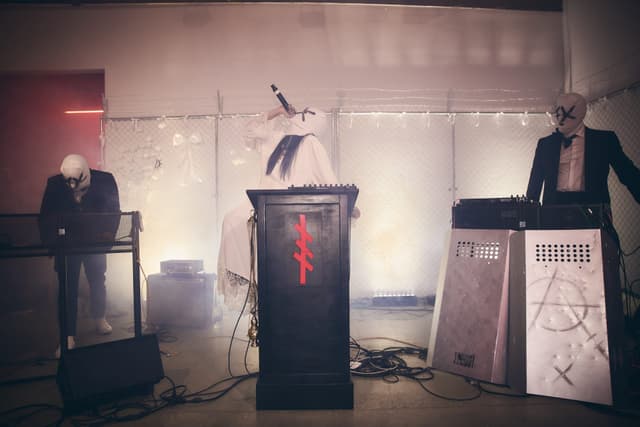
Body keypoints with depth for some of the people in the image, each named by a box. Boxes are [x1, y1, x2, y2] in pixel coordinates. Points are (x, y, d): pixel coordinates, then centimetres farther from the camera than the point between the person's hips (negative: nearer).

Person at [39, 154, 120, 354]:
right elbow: (45, 216, -7)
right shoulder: (54, 184, -15)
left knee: (97, 281, 13)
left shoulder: (105, 181, -17)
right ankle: (68, 337, 4)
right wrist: (49, 243, -15)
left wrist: (107, 237, -16)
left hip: (94, 241, 1)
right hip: (66, 243, 0)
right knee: (67, 287, -2)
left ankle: (99, 319, 38)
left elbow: (114, 212, -7)